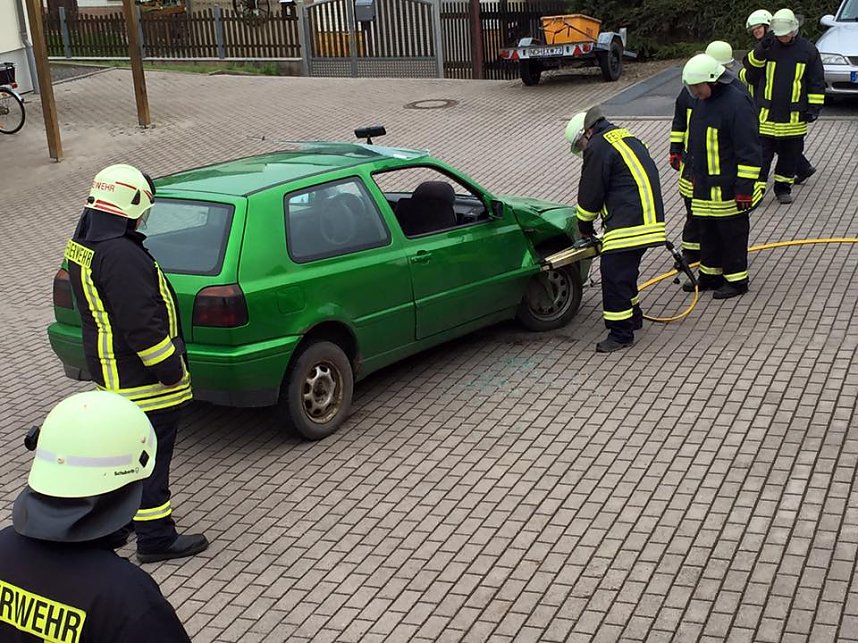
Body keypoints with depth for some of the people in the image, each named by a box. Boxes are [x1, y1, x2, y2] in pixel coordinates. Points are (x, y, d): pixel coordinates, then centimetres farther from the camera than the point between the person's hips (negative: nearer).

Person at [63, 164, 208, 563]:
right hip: (140, 375, -10)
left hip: (109, 367, 10)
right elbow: (141, 323, -27)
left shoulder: (82, 243, 6)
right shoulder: (120, 256, -27)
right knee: (152, 453, -1)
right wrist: (171, 369, -19)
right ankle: (155, 538, 8)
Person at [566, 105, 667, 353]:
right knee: (625, 271, 23)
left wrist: (585, 227, 11)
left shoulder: (599, 146, -7)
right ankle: (633, 316, 37)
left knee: (614, 274, -6)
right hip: (649, 219, 10)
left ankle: (621, 332, -3)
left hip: (628, 225, -10)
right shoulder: (625, 138, 24)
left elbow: (590, 193, -4)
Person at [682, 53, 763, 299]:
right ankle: (710, 274, 29)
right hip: (705, 185, 9)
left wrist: (745, 188, -20)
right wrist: (695, 175, 26)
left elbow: (749, 151, -20)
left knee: (732, 233, 3)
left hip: (728, 188, -9)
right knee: (708, 232, 17)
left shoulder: (737, 103, -21)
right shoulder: (703, 101, 8)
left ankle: (736, 280, 14)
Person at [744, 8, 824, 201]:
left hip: (794, 116, 1)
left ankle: (783, 187, 22)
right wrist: (760, 51, -11)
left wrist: (814, 107, 1)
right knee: (762, 152, -1)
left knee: (790, 152, 9)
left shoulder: (807, 50, 1)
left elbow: (817, 82, 7)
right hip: (766, 114, -1)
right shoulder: (766, 47, 1)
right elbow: (751, 74, 3)